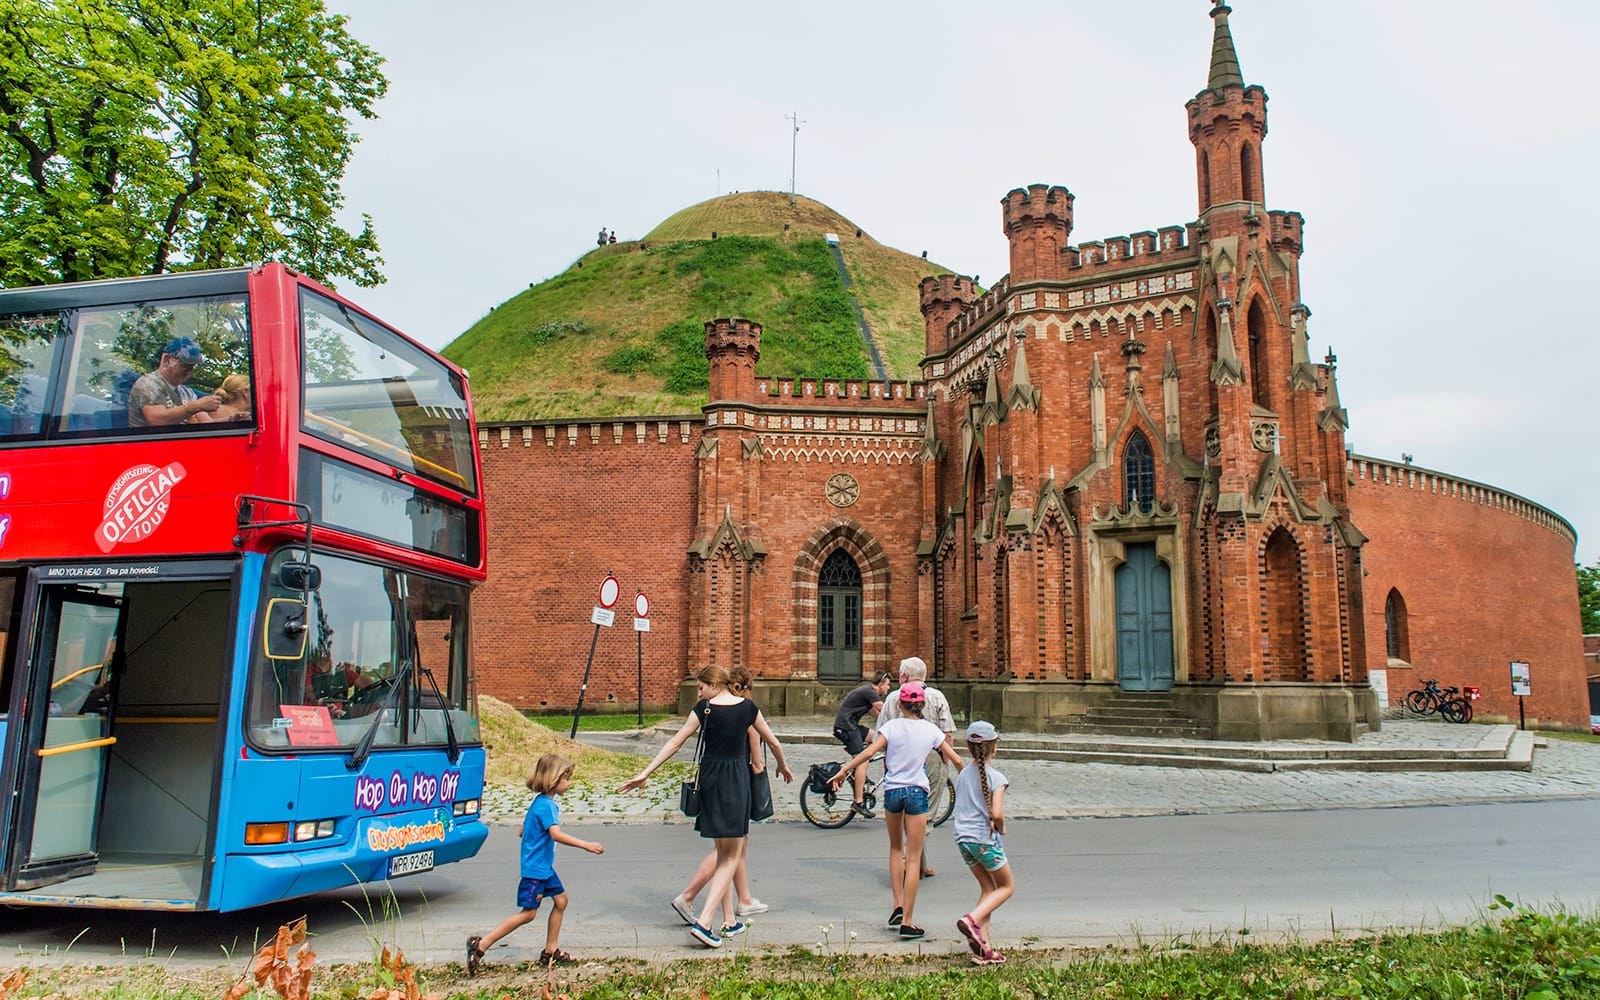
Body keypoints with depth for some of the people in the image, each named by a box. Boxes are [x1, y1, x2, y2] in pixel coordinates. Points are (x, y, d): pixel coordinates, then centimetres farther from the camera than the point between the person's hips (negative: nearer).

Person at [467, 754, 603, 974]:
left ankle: (551, 951, 20)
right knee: (528, 913, -6)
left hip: (544, 866, 10)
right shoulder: (546, 805, -20)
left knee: (561, 900, 12)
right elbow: (556, 834, -34)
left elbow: (523, 831, 18)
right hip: (535, 867, -10)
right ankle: (481, 945, 0)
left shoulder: (541, 802, 11)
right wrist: (586, 845, -36)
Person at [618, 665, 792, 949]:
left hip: (709, 778, 2)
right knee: (731, 856, 1)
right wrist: (783, 767, 30)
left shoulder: (704, 708, -3)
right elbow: (773, 742, 11)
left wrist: (645, 773, -1)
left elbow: (675, 742, -4)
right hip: (737, 780, -2)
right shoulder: (747, 706, 2)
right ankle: (704, 922, -11)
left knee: (724, 852, 16)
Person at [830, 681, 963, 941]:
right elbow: (956, 760, 5)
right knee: (913, 858, 2)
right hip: (917, 792, -1)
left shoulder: (891, 726, -3)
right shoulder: (931, 730, 1)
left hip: (892, 790, 1)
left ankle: (898, 906, 14)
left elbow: (869, 752, -13)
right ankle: (907, 921, 0)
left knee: (896, 849, 22)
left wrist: (844, 770, -6)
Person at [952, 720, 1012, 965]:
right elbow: (997, 814, -21)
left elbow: (959, 808, 10)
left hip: (962, 839, 6)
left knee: (987, 888, 17)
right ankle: (972, 920, -10)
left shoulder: (963, 776, 7)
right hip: (985, 839, -6)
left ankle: (984, 949, 11)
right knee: (1007, 886, 13)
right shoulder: (996, 778, -12)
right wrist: (1001, 828, 0)